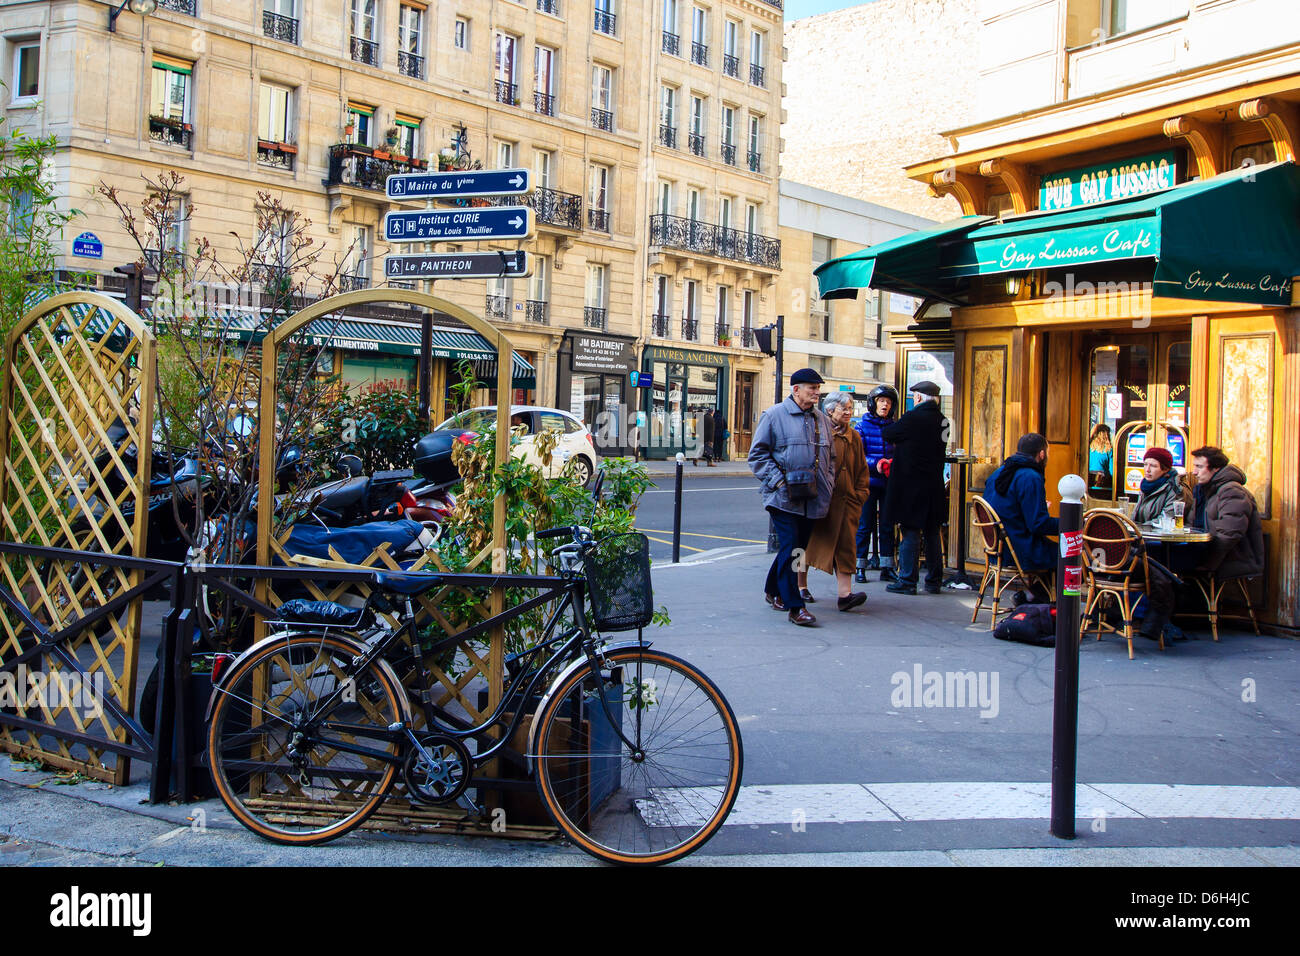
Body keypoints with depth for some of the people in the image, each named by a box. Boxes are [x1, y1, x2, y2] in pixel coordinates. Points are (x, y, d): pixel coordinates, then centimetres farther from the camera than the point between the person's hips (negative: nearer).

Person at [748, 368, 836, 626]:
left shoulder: (822, 420, 15)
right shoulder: (774, 416, -3)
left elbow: (830, 456, 24)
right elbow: (757, 454, -4)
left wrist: (828, 485, 10)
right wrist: (779, 481, -13)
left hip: (812, 499, 6)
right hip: (783, 498, -6)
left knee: (798, 548, 13)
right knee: (790, 549, -10)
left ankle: (773, 590, 33)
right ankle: (794, 607, -7)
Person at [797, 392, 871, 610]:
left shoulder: (853, 437, 12)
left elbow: (861, 469, 17)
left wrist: (860, 493, 6)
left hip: (845, 500, 4)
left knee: (845, 545, -5)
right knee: (810, 541, 7)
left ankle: (845, 593, -12)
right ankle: (801, 585, 23)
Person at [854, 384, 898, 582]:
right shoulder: (862, 426, 0)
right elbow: (858, 456, -6)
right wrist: (875, 464, -21)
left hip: (889, 483, 3)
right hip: (869, 483, -3)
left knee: (887, 526, 6)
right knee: (865, 525, 0)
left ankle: (887, 567, 12)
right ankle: (860, 568, 6)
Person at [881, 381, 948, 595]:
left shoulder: (913, 418, -15)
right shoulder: (941, 420, 7)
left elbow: (887, 434, -4)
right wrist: (894, 461, 21)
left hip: (911, 485, -6)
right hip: (934, 486, 7)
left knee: (910, 532, -2)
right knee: (932, 533, 12)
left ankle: (907, 581, 1)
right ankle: (934, 580, 18)